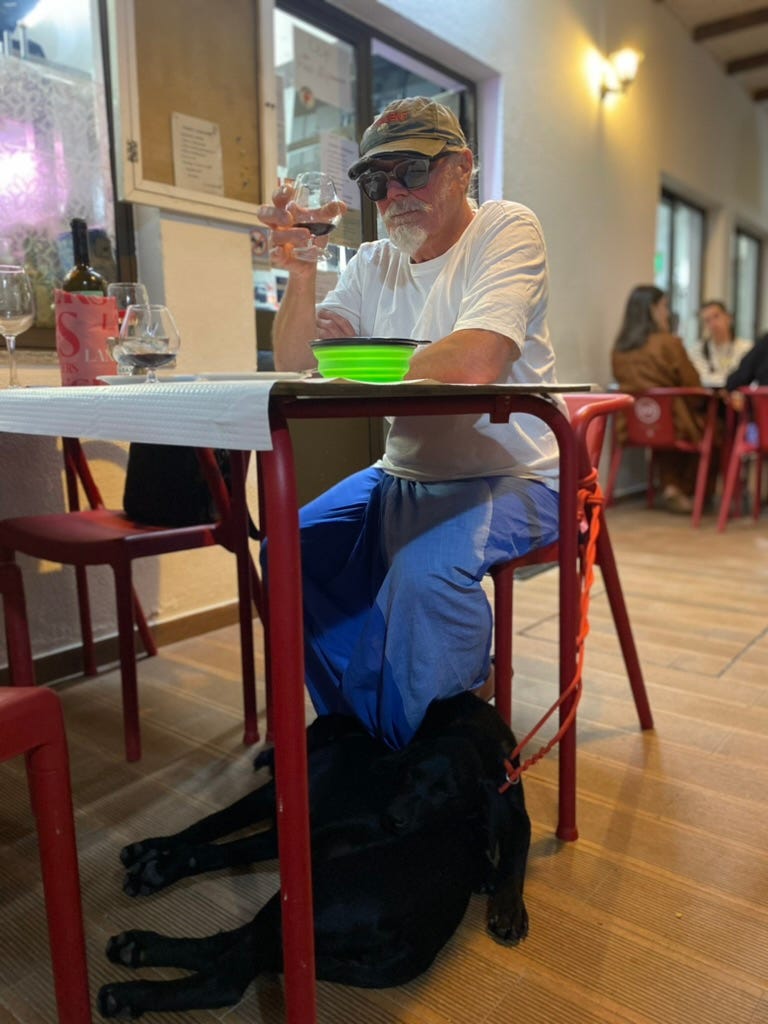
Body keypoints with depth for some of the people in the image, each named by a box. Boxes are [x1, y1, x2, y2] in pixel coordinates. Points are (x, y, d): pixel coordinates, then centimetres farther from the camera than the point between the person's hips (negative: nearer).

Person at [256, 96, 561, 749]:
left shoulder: (506, 229, -7)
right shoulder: (373, 265, 11)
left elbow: (475, 361, -26)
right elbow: (294, 368, 4)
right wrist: (301, 274, -13)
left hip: (511, 478, -6)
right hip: (403, 477, 7)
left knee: (426, 568, -31)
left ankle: (403, 756, -5)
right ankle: (355, 728, 12)